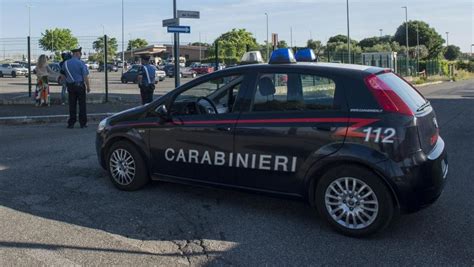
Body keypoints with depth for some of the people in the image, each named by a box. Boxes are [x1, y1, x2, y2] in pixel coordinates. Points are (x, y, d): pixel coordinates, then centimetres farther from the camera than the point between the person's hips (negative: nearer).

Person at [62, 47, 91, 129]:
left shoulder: (66, 63, 4)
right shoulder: (81, 63, -8)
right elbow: (85, 76, -10)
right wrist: (88, 86, -4)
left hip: (70, 86, 4)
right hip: (80, 85, -4)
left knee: (72, 105, 7)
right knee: (82, 104, 2)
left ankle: (71, 123, 8)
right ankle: (83, 123, 4)